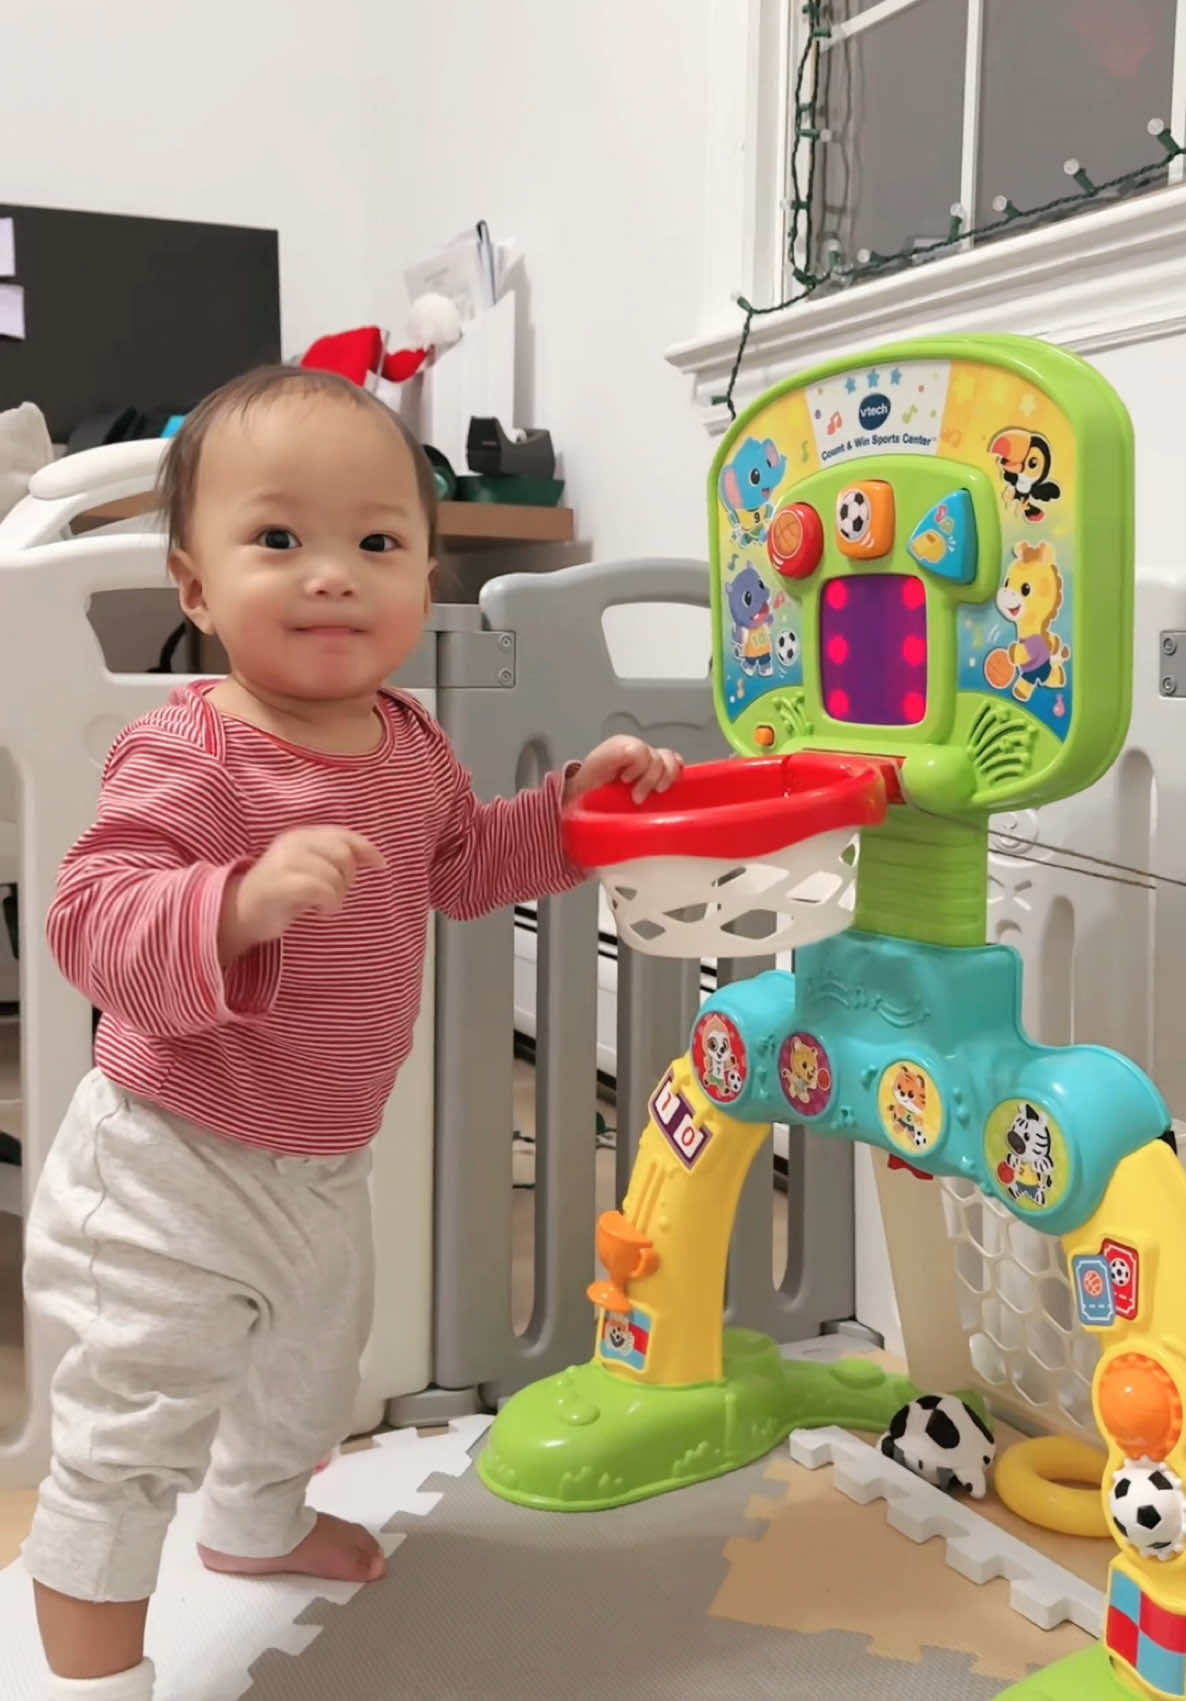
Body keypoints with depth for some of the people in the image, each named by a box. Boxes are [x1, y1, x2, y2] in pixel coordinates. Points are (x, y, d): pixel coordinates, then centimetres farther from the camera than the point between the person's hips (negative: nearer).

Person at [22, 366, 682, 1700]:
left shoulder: (409, 747, -2)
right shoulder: (184, 758, -27)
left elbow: (463, 867, 16)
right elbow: (92, 924, -35)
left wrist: (575, 802, 4)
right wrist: (246, 900, -50)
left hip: (321, 1159, 8)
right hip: (173, 1168, -8)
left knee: (311, 1368, 31)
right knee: (131, 1429, 4)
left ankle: (255, 1522, 61)